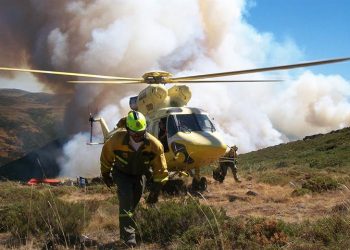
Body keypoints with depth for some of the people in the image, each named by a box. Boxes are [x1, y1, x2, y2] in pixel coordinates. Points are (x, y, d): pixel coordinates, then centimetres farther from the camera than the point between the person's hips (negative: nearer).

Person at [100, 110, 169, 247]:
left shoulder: (154, 145, -30)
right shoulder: (117, 140, -33)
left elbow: (160, 169, -16)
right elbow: (106, 154, -9)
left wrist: (155, 190, -13)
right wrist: (105, 174, 4)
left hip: (140, 174, 2)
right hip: (122, 173, -2)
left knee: (135, 200, 12)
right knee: (126, 198, -20)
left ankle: (127, 226, 40)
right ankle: (128, 235, -14)